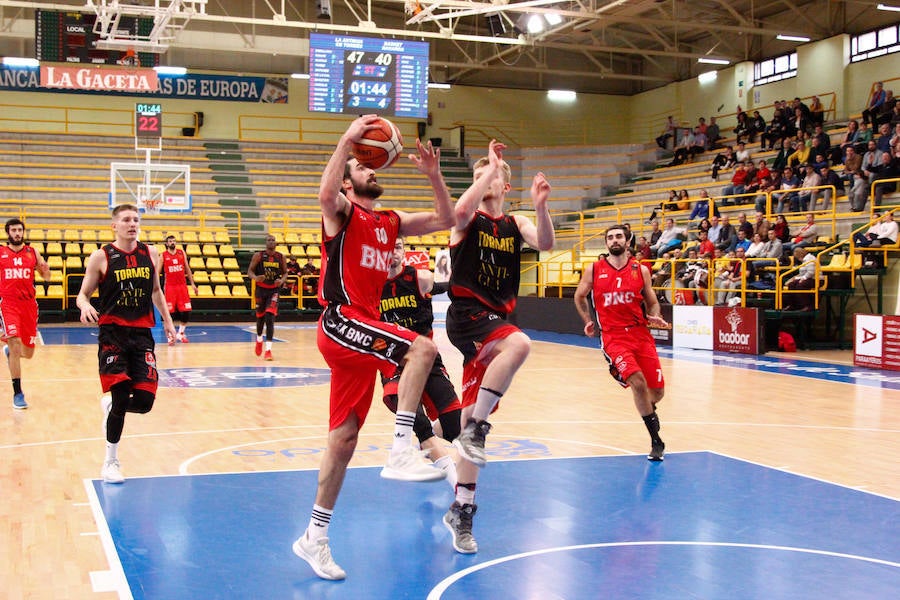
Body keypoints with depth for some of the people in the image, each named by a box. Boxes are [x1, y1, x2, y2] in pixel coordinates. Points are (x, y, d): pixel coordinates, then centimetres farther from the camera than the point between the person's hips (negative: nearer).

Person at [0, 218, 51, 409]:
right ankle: (17, 393, -12)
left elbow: (46, 277, 8)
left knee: (28, 352, 9)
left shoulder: (33, 252, 7)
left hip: (29, 304, 3)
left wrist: (45, 270, -13)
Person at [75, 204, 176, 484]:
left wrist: (167, 320, 16)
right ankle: (111, 462, 9)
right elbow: (83, 295, 0)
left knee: (144, 402, -4)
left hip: (142, 334, 4)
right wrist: (85, 306, -22)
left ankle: (110, 405, 32)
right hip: (112, 333, -3)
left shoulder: (150, 254, 7)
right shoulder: (101, 257, -4)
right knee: (121, 396, -9)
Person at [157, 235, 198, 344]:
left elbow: (187, 269, 13)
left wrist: (192, 284, 9)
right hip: (170, 287, -3)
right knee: (170, 312, -4)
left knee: (186, 311, 0)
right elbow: (158, 272, 3)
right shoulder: (163, 255, 0)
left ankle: (180, 334, 16)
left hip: (182, 285, 3)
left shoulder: (181, 253, 8)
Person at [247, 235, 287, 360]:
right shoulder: (258, 255, -4)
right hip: (261, 289, 1)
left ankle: (268, 349, -15)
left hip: (274, 290, 0)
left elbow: (285, 272, 8)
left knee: (270, 317, -14)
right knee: (260, 317, 14)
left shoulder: (281, 257, 0)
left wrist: (282, 280, -14)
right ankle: (259, 339, 44)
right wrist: (255, 278, -26)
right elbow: (250, 271, -5)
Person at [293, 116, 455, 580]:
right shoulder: (341, 212, 0)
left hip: (362, 333, 8)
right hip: (340, 321, -8)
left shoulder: (389, 223, 21)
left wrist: (433, 175, 7)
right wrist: (348, 138, -26)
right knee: (421, 348, -27)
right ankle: (401, 452, -26)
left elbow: (444, 220, 19)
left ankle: (314, 537, 15)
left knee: (344, 436, 8)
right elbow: (324, 193, -25)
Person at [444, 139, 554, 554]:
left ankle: (462, 509, 15)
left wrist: (540, 207, -22)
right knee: (519, 344, -36)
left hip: (496, 321, 5)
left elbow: (545, 244, -5)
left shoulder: (515, 224, 15)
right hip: (468, 314, -5)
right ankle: (474, 428, -24)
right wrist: (491, 167, -18)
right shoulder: (469, 218, 2)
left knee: (475, 416, 7)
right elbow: (461, 211, -24)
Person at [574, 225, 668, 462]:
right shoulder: (593, 270, 3)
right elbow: (579, 296, 17)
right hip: (613, 336, -3)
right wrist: (589, 322, 10)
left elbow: (652, 302, 14)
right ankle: (656, 441, -8)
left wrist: (655, 317, -6)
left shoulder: (641, 270, 7)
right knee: (637, 382, -23)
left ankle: (648, 410, 43)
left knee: (657, 390, 2)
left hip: (641, 334, 3)